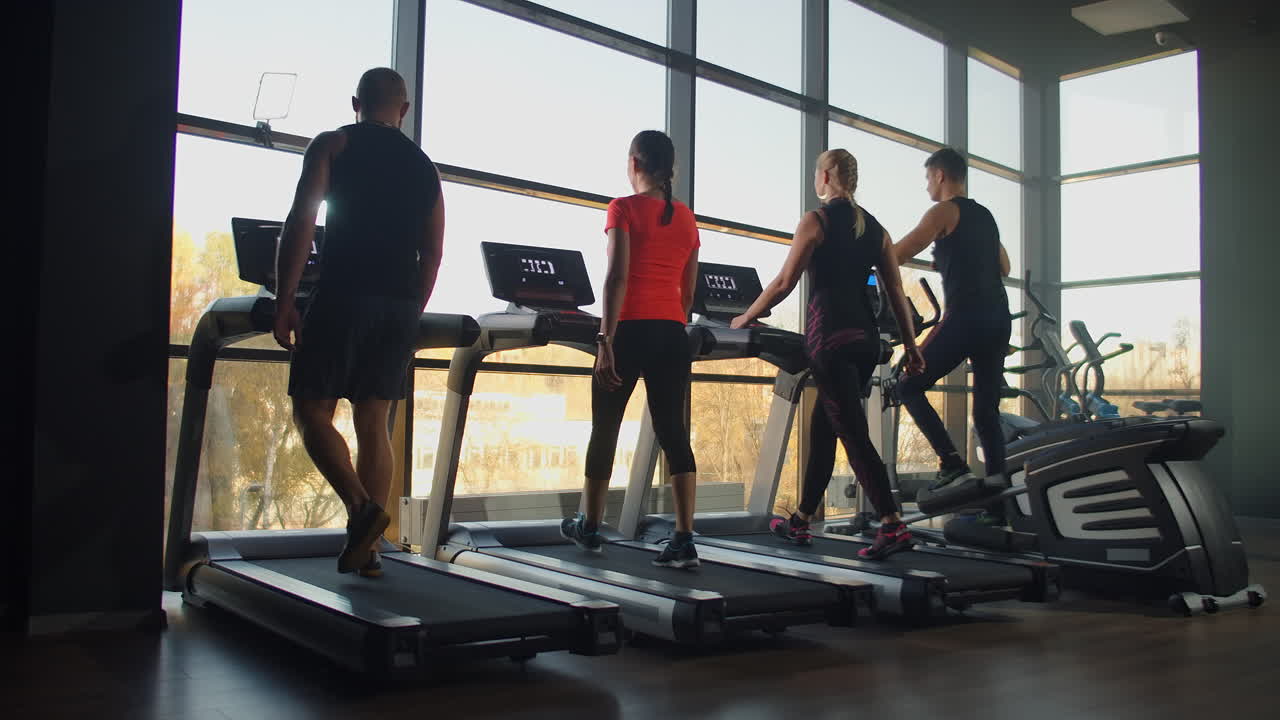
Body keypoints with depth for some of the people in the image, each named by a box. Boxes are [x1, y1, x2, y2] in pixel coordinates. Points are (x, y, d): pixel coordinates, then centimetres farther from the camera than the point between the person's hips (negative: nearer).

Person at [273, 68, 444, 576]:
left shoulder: (333, 145, 5)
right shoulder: (423, 166, 18)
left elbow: (301, 222, -6)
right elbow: (433, 253, 15)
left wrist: (284, 302, -3)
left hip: (344, 297, -4)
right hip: (401, 306, 5)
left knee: (311, 411, 4)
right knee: (373, 422, 9)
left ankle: (361, 508, -16)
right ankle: (366, 546, 9)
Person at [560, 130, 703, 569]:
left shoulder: (624, 208, -2)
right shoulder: (686, 218, 14)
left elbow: (618, 277, -13)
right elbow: (688, 291, 16)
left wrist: (605, 339, -16)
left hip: (631, 329, -4)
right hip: (672, 333, 5)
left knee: (605, 429, 10)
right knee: (673, 433, 3)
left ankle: (589, 528, 23)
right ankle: (685, 540, -2)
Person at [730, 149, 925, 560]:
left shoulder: (816, 220, -4)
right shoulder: (874, 227, 14)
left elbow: (784, 283, -6)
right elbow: (896, 291, 11)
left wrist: (745, 318, 6)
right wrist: (910, 345, 14)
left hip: (830, 334, -7)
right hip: (866, 337, 7)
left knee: (854, 433, -7)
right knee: (823, 427, 16)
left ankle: (893, 527, -14)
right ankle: (801, 521, 25)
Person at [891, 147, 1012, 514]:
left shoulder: (944, 211, -2)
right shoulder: (985, 215, 22)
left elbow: (898, 254, -8)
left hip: (966, 317, -8)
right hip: (998, 318, 8)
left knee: (910, 388, -1)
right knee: (987, 407, 10)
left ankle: (954, 469, -13)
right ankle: (997, 481, 3)